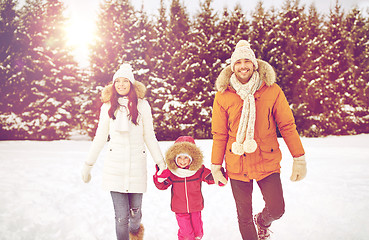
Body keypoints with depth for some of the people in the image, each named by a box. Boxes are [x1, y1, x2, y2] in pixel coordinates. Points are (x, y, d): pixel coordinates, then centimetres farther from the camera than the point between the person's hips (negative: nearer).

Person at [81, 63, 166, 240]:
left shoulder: (142, 105, 3)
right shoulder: (108, 107, 6)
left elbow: (149, 137, 9)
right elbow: (100, 138, 13)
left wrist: (161, 162, 7)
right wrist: (88, 165, 16)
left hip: (136, 166, 0)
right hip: (115, 167, 0)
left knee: (135, 212, 8)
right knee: (121, 217, -4)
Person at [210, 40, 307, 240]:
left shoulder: (272, 90, -3)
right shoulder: (223, 96, -2)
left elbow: (287, 126, 0)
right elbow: (219, 134, 3)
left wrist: (299, 159, -1)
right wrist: (216, 166, 6)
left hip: (267, 163, 0)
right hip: (237, 165, 1)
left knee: (276, 210, -5)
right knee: (244, 217, 8)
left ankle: (262, 222, 32)